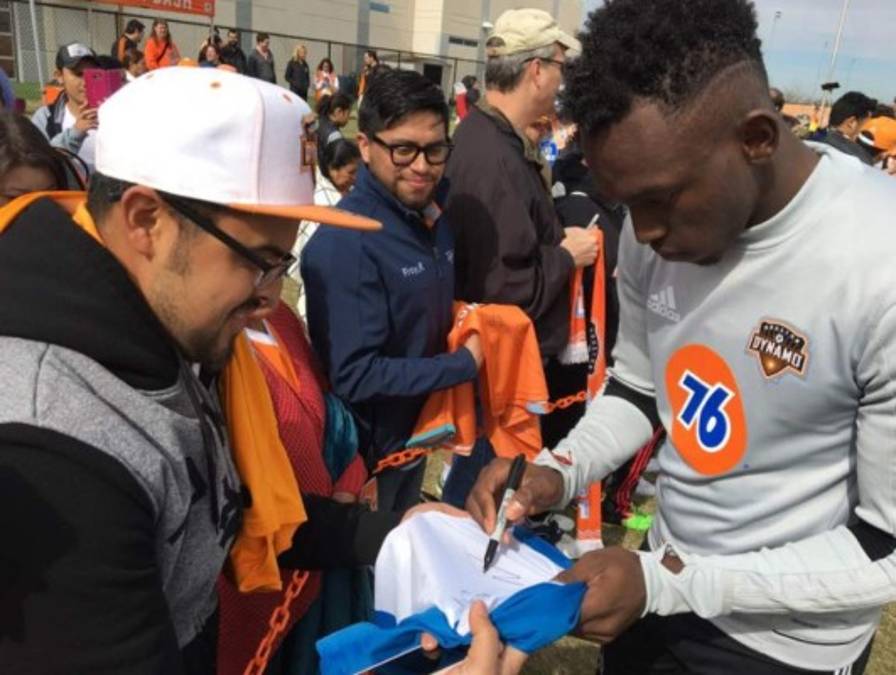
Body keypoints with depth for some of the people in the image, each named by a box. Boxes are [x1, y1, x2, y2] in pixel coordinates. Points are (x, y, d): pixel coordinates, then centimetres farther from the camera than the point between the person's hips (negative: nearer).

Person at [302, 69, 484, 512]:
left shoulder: (435, 214, 0)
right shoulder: (344, 243, -26)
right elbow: (356, 376, -27)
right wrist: (466, 363, -21)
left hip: (417, 432, 7)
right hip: (369, 450, -7)